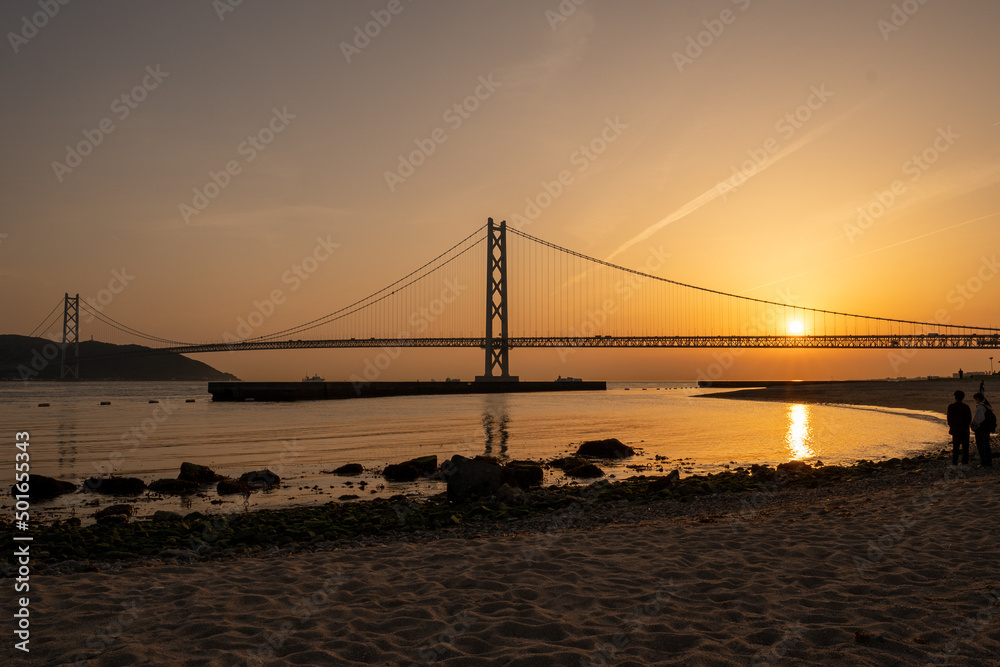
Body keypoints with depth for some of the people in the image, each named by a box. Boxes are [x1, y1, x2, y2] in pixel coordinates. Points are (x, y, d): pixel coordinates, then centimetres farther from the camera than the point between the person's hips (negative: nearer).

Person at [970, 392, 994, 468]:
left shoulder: (980, 407, -19)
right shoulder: (987, 406, 8)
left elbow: (981, 418, -25)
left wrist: (975, 425, -13)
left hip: (980, 428, -9)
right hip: (987, 428, 9)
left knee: (981, 446, -1)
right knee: (987, 445, 16)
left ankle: (984, 463, 1)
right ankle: (989, 462, 21)